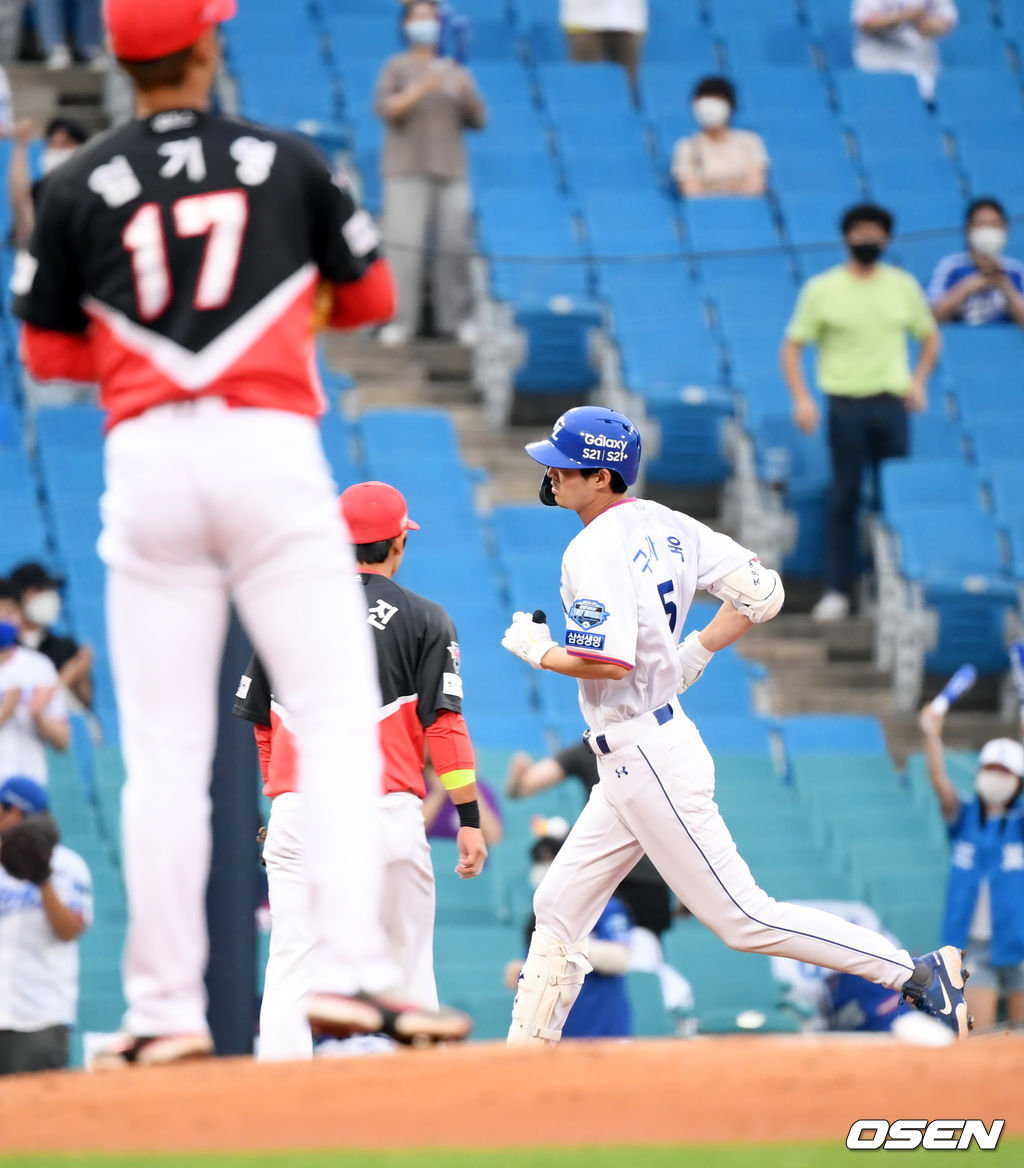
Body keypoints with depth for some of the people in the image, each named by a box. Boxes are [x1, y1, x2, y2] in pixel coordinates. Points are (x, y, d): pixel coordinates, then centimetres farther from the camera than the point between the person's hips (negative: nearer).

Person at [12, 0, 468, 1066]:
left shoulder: (77, 188, 6)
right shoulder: (285, 162, 7)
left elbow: (49, 355, 10)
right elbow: (369, 296, 17)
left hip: (146, 458, 1)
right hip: (270, 449, -1)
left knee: (163, 749, 3)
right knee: (337, 718, -1)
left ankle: (165, 1009, 0)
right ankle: (348, 971, -14)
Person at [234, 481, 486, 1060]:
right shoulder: (423, 620, 4)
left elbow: (262, 725, 17)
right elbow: (444, 725, -4)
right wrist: (470, 820, -3)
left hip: (298, 815, 2)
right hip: (388, 813, -2)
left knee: (292, 967, -4)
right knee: (406, 968, 7)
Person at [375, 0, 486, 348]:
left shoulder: (456, 72, 14)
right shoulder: (397, 68, 7)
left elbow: (477, 121, 11)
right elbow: (386, 109, -7)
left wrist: (467, 94, -9)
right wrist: (420, 90, -19)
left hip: (450, 170, 3)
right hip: (406, 171, -3)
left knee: (453, 244, -2)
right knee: (403, 244, -10)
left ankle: (456, 317, 4)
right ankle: (400, 320, -11)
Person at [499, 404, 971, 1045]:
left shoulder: (594, 552, -18)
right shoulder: (663, 525, 9)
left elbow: (609, 661, -28)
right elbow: (764, 591, 10)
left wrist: (540, 652, -10)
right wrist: (695, 652, 13)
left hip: (647, 758, -10)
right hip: (632, 762, 10)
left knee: (742, 916, -7)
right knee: (560, 907, 13)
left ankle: (919, 972, -5)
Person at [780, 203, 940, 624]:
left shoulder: (903, 286, 9)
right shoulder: (823, 289, 1)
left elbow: (930, 337, 21)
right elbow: (792, 346, 2)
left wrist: (918, 380, 5)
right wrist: (801, 398, -10)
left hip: (891, 401, 2)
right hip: (846, 403, -2)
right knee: (844, 498, -2)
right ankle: (836, 590, 3)